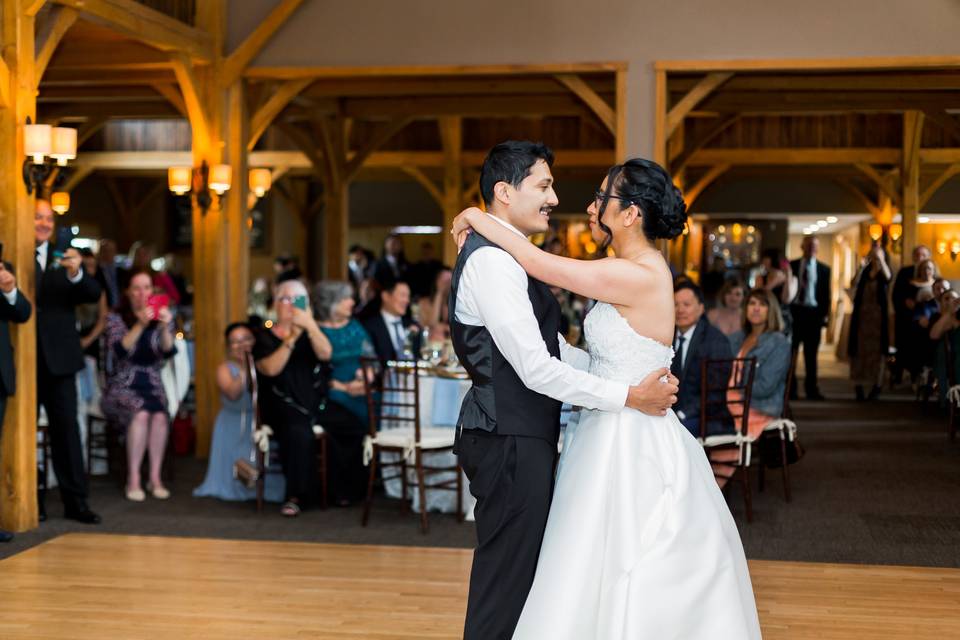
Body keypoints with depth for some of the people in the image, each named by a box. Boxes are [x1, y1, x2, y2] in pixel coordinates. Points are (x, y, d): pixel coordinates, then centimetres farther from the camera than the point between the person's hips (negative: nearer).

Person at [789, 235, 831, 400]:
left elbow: (826, 294, 7)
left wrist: (825, 315, -2)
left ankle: (811, 389, 9)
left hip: (813, 313, 0)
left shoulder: (824, 269, 7)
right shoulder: (792, 265, 5)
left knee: (811, 354, 5)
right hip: (794, 311, 0)